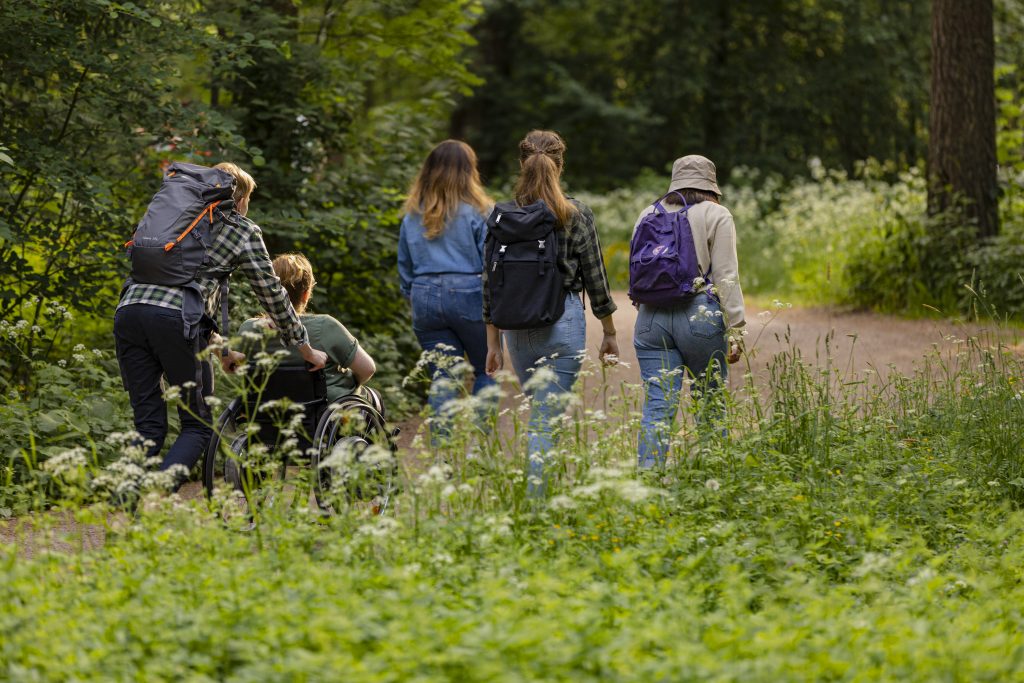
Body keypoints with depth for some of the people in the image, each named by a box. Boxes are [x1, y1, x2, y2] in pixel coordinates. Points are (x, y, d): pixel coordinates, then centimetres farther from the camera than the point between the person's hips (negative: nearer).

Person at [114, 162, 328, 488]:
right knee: (197, 427, 5)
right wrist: (306, 349, 28)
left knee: (148, 425, 10)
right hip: (174, 320, -5)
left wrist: (220, 348, 45)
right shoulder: (244, 231, 16)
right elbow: (272, 294, 18)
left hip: (129, 310, 5)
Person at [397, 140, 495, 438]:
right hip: (468, 294, -4)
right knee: (486, 370, 11)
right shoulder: (477, 211, -5)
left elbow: (404, 267, 16)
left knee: (442, 378, 6)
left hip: (425, 298, 4)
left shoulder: (413, 215, 10)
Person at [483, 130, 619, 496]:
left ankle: (537, 492, 21)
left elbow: (491, 286, 3)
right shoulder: (576, 215, -5)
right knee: (546, 421, -3)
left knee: (540, 414, 20)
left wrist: (493, 344, 10)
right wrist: (609, 333, 10)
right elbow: (595, 278, 0)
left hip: (516, 325, 4)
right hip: (562, 322, -3)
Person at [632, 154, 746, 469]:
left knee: (657, 408, 0)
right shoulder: (716, 215, 1)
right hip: (700, 315, -3)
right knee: (710, 404, 8)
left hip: (651, 317, 3)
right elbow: (726, 276, -5)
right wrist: (735, 328, -5)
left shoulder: (648, 215, 15)